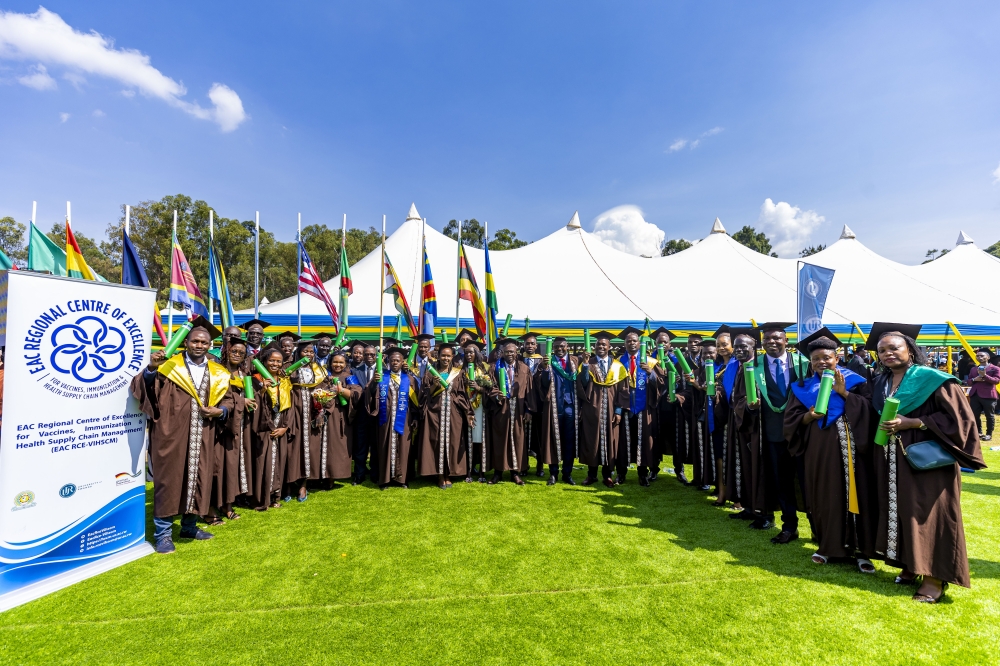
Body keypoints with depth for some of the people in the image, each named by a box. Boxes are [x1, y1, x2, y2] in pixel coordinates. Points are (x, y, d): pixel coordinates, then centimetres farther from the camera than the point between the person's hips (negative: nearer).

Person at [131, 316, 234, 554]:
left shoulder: (218, 374, 9)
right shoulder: (168, 365, 0)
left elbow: (228, 399, 13)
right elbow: (143, 388, -9)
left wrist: (220, 411, -7)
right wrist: (151, 369, -27)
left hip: (202, 438, 4)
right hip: (171, 435, -3)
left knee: (198, 480, 11)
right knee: (169, 480, 2)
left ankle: (189, 526, 27)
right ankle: (163, 533, 14)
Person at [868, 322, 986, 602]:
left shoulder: (931, 379, -9)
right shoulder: (879, 383, 9)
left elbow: (957, 417, -12)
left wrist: (910, 423, -18)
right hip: (892, 462, 6)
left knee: (928, 513, -1)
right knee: (899, 511, 9)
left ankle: (935, 577, 9)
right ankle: (911, 566, 22)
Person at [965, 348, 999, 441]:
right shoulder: (973, 369, 15)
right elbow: (968, 382, 14)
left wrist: (985, 376, -21)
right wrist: (974, 379, -6)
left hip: (988, 396, -4)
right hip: (975, 395, 4)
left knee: (989, 416, 4)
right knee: (975, 415, 5)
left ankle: (989, 434, 13)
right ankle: (979, 432, 17)